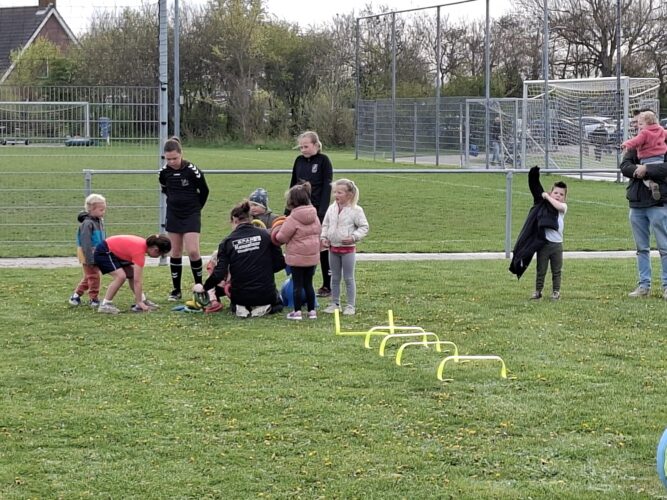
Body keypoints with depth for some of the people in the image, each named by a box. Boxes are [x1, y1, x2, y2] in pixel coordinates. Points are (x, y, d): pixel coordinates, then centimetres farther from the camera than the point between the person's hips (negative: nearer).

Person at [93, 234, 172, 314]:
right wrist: (139, 302, -25)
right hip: (103, 253, -10)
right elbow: (137, 280, -28)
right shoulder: (139, 251, -28)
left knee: (132, 274, 11)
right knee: (121, 276, -24)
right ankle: (105, 305, -15)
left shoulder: (145, 244, -1)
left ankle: (143, 300, 15)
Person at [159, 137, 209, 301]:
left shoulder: (192, 170, -16)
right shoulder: (164, 172, -4)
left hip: (191, 215, -4)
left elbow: (204, 191, -2)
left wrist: (196, 207, 6)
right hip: (173, 215, 4)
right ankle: (176, 290, 14)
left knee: (193, 251, -12)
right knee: (175, 252, 7)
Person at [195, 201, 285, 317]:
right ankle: (265, 307, 1)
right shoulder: (265, 235, -5)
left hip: (240, 296, 1)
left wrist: (204, 288, 6)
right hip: (265, 294, -1)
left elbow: (219, 274, -10)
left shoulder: (227, 242, -7)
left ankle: (240, 308, 4)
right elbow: (280, 263, -4)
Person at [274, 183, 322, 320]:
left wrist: (277, 235, 8)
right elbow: (318, 231, 15)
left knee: (297, 284, 3)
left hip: (296, 257, -6)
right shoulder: (314, 216, 4)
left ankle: (297, 311, 6)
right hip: (313, 256, 6)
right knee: (308, 284, 14)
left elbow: (282, 237, -13)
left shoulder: (292, 219, -17)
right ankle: (312, 310, 16)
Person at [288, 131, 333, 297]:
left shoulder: (323, 161, -5)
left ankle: (328, 285, 8)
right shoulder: (299, 161, 9)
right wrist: (288, 211, 10)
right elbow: (293, 186, 15)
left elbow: (327, 187, -9)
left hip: (317, 210, -5)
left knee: (322, 248, 1)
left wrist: (322, 212, -17)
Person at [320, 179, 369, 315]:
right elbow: (325, 225, 13)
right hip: (333, 248, 5)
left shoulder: (356, 210, -11)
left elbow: (364, 227, -7)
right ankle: (335, 303, 22)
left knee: (349, 278, 1)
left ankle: (351, 305, 8)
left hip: (348, 249, -5)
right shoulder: (331, 209, 3)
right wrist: (324, 237, -2)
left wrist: (353, 237, -19)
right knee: (335, 278, 13)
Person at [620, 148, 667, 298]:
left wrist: (646, 169, -24)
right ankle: (644, 285, 16)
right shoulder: (633, 149, 9)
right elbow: (624, 166, -3)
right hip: (636, 204, 5)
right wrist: (638, 170, -20)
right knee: (641, 248, 10)